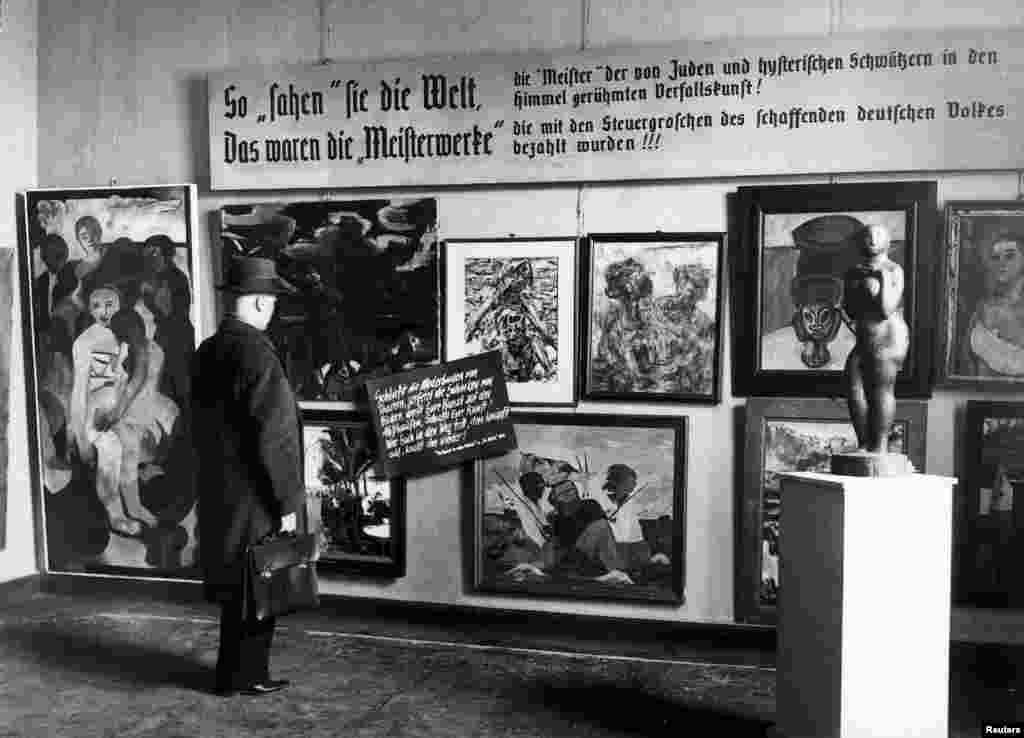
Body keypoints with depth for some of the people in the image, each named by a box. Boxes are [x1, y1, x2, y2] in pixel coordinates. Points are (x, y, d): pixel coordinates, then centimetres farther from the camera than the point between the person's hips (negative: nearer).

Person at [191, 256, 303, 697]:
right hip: (254, 498, -8)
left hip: (217, 494, 9)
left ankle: (236, 671, 30)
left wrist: (213, 477, 20)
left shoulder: (205, 353, 6)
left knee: (236, 585, 19)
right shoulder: (257, 354, -20)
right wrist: (288, 501, -14)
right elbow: (273, 437, -21)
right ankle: (242, 676, 18)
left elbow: (202, 426, 13)